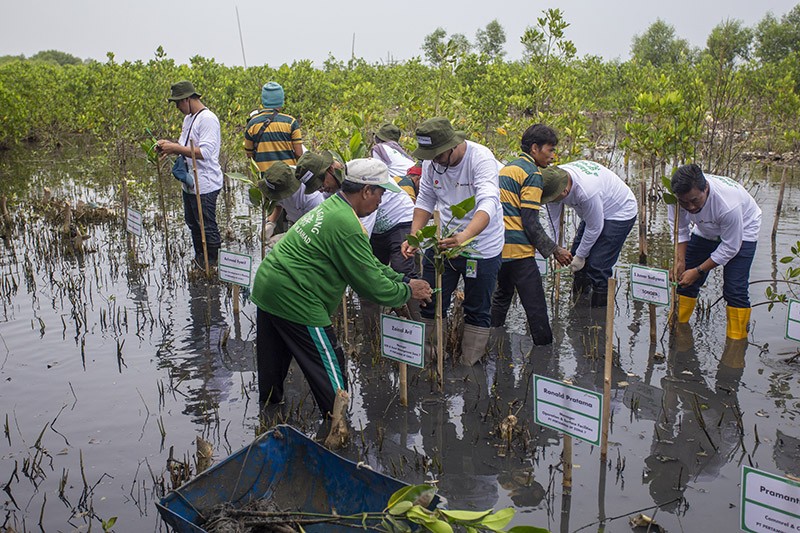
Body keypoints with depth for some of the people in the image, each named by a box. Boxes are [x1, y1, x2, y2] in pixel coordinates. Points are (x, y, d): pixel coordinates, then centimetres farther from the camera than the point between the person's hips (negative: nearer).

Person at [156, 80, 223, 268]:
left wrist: (175, 147, -22)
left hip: (205, 185, -10)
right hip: (189, 183, 10)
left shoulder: (207, 119, -17)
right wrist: (169, 145, 2)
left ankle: (213, 262, 12)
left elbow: (205, 152, -26)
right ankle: (199, 260, 32)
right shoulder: (188, 118, 15)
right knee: (192, 224, 19)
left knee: (208, 226, -1)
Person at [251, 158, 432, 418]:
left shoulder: (330, 206, 11)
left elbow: (367, 263, 15)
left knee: (274, 363, 26)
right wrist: (407, 292, 0)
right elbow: (371, 285, -16)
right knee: (330, 370, 3)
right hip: (295, 301, -10)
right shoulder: (346, 226, -22)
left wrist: (402, 280, 10)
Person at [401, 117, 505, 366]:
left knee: (477, 311, 9)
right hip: (442, 243, 5)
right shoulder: (431, 161, -7)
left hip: (482, 248, -5)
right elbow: (425, 200, 5)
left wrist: (464, 237, -55)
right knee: (430, 306, 11)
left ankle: (469, 367, 24)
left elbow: (488, 204, -38)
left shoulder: (481, 158, -24)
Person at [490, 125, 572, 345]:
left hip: (498, 246, 9)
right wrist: (554, 250, -7)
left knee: (502, 295, 25)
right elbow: (530, 222, -15)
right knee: (536, 308, -5)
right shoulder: (532, 174, -10)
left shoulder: (507, 168, 17)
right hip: (518, 251, -9)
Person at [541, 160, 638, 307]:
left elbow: (594, 228, -27)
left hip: (620, 213, -8)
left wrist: (580, 256, -15)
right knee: (575, 254, 9)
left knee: (598, 265, -15)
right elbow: (553, 219, -9)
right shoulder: (555, 178, -20)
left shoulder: (587, 191, -41)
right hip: (592, 212, 8)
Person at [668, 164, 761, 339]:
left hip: (742, 231, -5)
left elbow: (730, 247, -28)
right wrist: (681, 260, -20)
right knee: (685, 279, 3)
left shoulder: (728, 204, -42)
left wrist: (698, 271, -26)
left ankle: (737, 341, -2)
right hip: (706, 230, 5)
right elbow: (679, 228, -11)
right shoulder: (675, 196, -30)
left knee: (735, 289, -15)